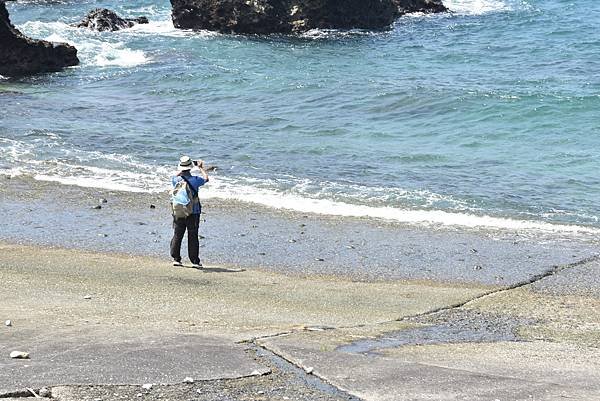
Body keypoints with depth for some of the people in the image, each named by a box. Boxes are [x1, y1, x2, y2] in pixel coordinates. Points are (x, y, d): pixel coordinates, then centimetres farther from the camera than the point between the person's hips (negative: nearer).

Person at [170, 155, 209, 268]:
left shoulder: (176, 180, -6)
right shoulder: (194, 180, -13)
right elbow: (206, 178, 8)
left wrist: (182, 170, 30)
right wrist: (201, 168, 21)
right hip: (193, 213, -2)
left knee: (177, 235, 11)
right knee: (193, 237, 1)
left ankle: (176, 259, 13)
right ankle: (195, 261, 3)